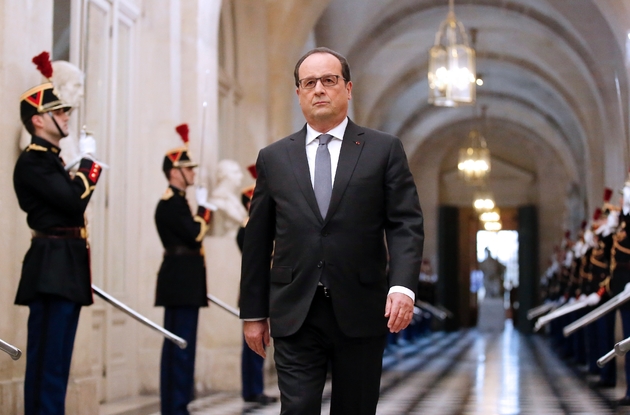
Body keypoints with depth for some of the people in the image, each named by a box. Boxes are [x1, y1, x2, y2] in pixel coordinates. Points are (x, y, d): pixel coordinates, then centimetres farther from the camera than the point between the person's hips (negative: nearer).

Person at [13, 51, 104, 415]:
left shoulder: (54, 158, 21)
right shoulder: (33, 161, -10)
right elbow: (75, 201, -20)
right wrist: (89, 160, -7)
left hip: (65, 267, 10)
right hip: (52, 268, -10)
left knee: (57, 358, 10)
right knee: (48, 357, -9)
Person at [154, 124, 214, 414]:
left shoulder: (177, 201, 19)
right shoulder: (171, 203, -13)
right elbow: (196, 234, -20)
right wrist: (203, 208, -7)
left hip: (184, 282, 11)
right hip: (181, 281, -11)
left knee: (179, 344, 12)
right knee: (181, 344, -9)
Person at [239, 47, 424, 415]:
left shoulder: (384, 150, 4)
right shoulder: (274, 158, 9)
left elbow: (406, 224, -2)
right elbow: (258, 241, 11)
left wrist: (403, 286, -18)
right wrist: (253, 312, 9)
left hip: (360, 314, 0)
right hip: (295, 316, 1)